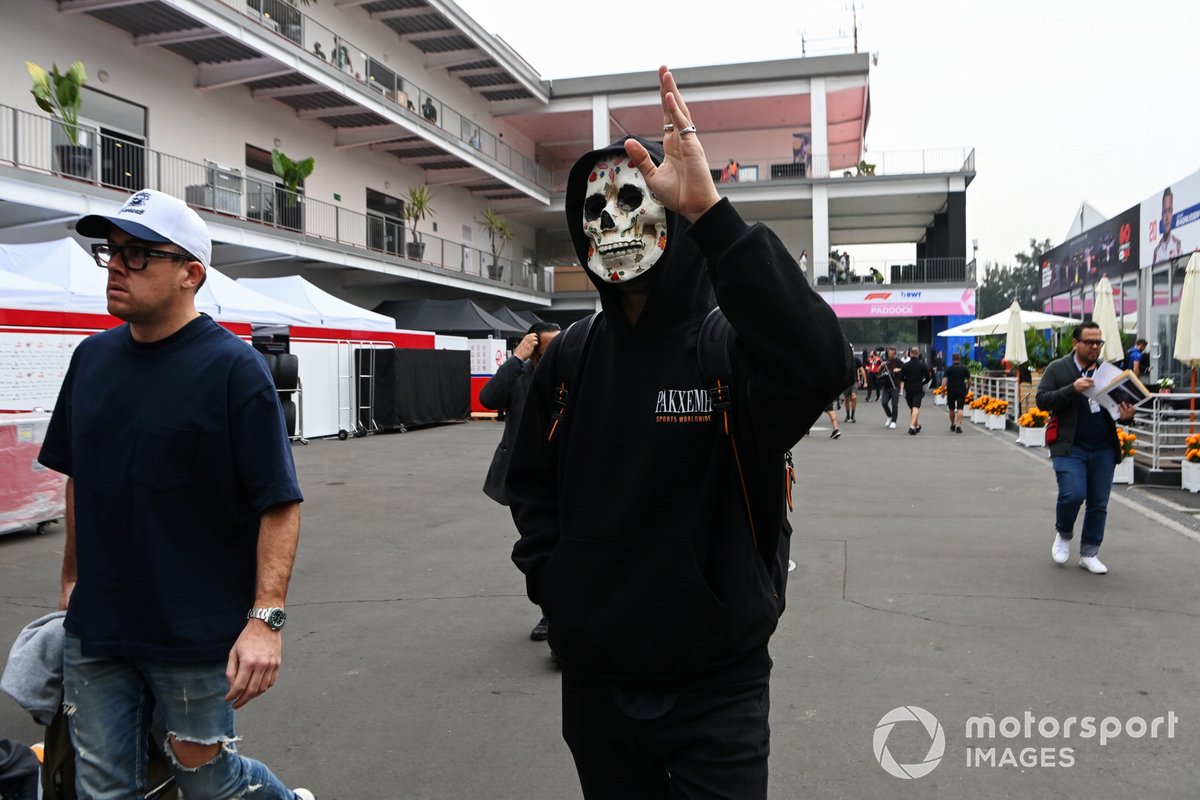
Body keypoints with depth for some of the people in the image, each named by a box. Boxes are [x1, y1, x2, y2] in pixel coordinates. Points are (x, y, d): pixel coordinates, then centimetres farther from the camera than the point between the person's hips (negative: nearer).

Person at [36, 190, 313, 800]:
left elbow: (279, 504, -17)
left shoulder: (233, 367, -14)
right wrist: (72, 578, 18)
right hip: (95, 628, 6)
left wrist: (265, 618, -22)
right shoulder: (92, 357, 5)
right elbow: (78, 477, 16)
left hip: (198, 633, -6)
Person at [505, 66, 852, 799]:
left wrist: (709, 211, -40)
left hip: (716, 684, -4)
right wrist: (552, 581, -1)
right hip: (595, 681, 5)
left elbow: (820, 366, -38)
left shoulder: (733, 347, -14)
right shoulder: (569, 360, 2)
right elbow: (532, 483, 14)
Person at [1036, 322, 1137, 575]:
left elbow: (1121, 401, 16)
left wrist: (1126, 414, -7)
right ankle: (1063, 535, 15)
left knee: (1099, 504, 7)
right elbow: (1042, 401, -9)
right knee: (1072, 495, -16)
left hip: (1104, 450, 4)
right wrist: (1073, 389, -23)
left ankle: (1089, 554, 22)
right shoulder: (1057, 369, -1)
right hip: (1070, 448, -4)